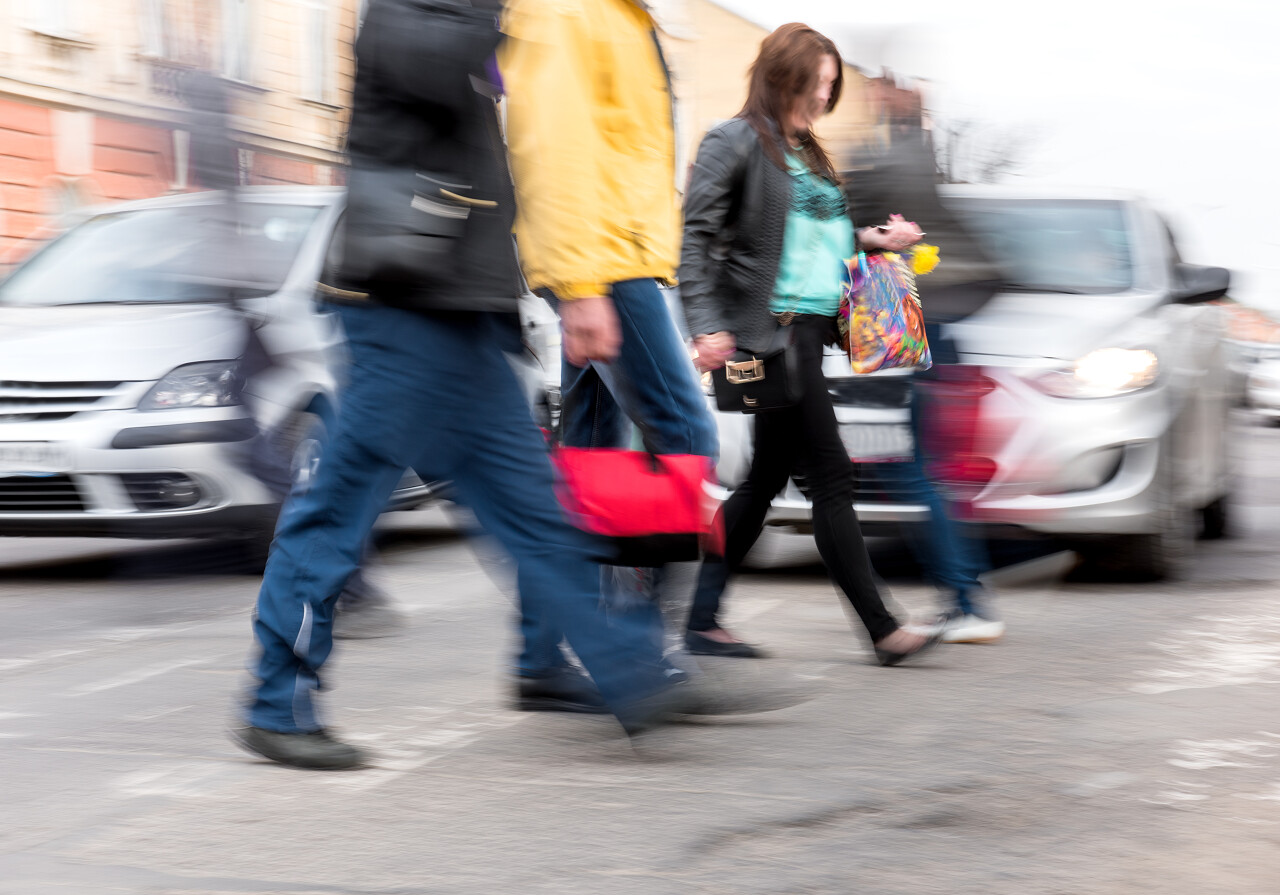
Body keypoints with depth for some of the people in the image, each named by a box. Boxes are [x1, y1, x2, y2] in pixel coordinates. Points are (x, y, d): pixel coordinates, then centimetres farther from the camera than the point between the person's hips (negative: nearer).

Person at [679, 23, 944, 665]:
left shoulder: (808, 153, 20)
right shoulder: (735, 142, -5)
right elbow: (696, 238, -10)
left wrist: (870, 238, 8)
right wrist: (707, 325, -19)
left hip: (811, 328, 9)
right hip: (771, 327, -9)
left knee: (766, 479, 11)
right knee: (830, 478, -8)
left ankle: (702, 613, 19)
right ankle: (883, 631, -7)